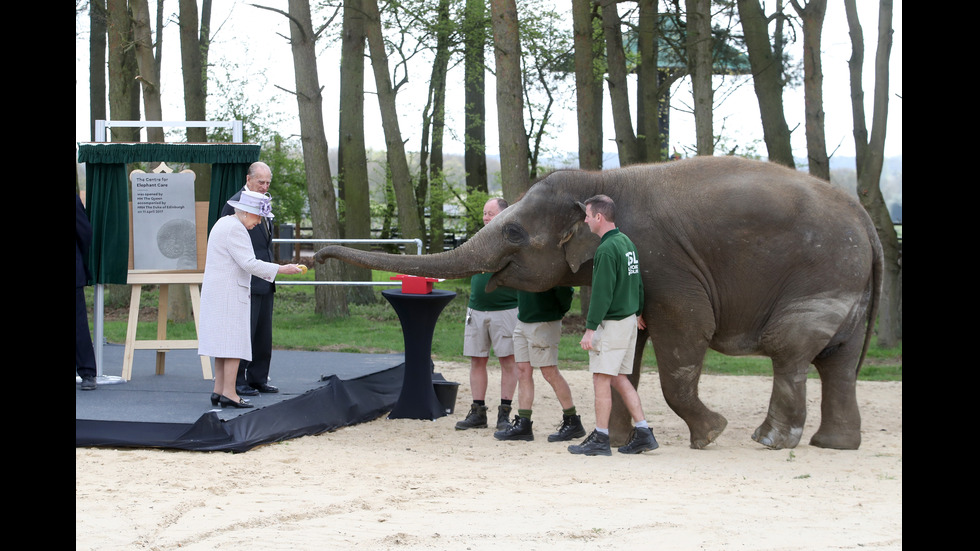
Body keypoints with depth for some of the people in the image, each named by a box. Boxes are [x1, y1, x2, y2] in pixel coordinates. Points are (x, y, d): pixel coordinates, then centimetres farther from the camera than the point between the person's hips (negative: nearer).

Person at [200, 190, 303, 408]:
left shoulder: (224, 223, 17)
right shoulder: (235, 229, -16)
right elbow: (249, 263, -21)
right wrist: (281, 269, -18)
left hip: (217, 292, 11)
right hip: (230, 294, -11)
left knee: (224, 342, 10)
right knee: (235, 342, -9)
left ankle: (219, 390, 11)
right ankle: (229, 393, -11)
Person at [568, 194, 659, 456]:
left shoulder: (607, 250, -18)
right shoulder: (626, 242, 10)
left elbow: (602, 293, -21)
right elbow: (636, 280, 19)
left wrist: (590, 328, -19)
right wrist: (638, 312, 31)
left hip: (612, 323, -9)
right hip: (629, 320, 9)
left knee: (601, 378, -4)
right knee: (619, 379, 13)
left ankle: (600, 439, -1)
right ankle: (642, 432, 11)